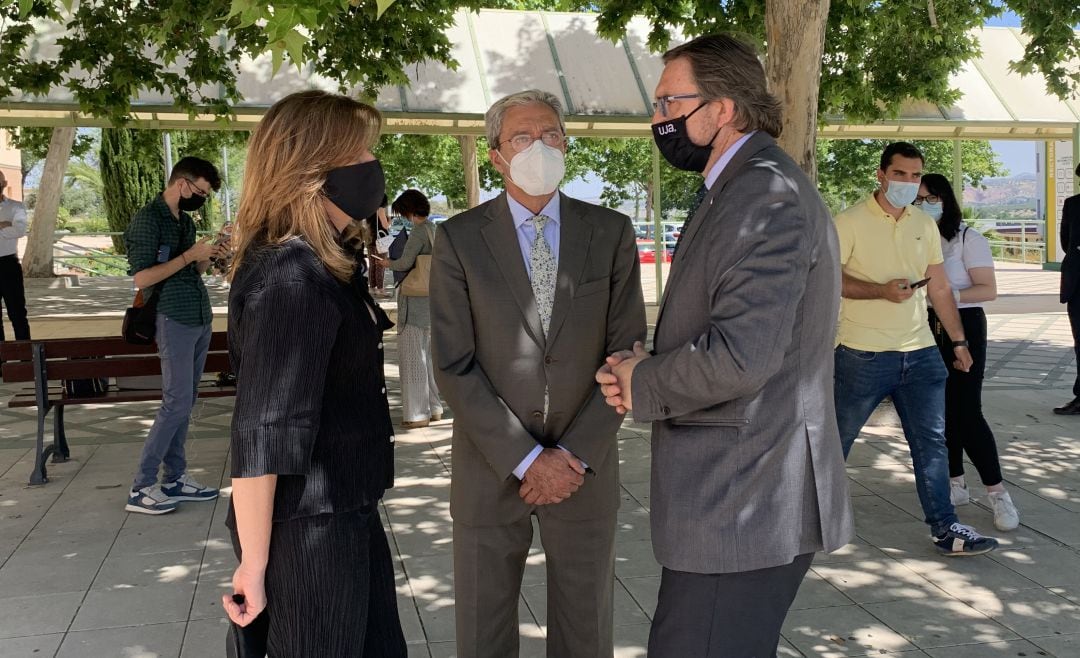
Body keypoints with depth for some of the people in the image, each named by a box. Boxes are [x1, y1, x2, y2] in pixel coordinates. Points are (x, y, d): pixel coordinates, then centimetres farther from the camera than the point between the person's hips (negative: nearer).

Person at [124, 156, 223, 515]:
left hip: (200, 319, 8)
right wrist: (189, 256, -17)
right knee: (177, 402, -9)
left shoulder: (186, 220, 15)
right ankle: (142, 487, -2)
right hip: (175, 320, -8)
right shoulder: (147, 219, -10)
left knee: (185, 401, 10)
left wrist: (207, 258, 3)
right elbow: (142, 278, -17)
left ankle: (175, 477, 17)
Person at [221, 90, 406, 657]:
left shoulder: (319, 267, 9)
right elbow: (260, 435, -23)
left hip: (346, 515, 9)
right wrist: (254, 566, -20)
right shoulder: (290, 277, -23)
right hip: (307, 531, -9)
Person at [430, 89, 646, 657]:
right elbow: (454, 366, -8)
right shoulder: (459, 238, -4)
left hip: (585, 465, 1)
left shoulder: (611, 232, 0)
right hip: (490, 470, -1)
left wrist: (574, 455, -10)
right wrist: (525, 459, -13)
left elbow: (626, 352, -2)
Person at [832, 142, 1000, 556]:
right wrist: (882, 291, -22)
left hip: (920, 353, 5)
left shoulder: (925, 226, 11)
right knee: (837, 437, 6)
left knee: (932, 441, 5)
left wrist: (959, 340, 15)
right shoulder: (851, 222, -7)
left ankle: (945, 528, 12)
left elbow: (939, 287, 16)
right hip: (863, 354, -5)